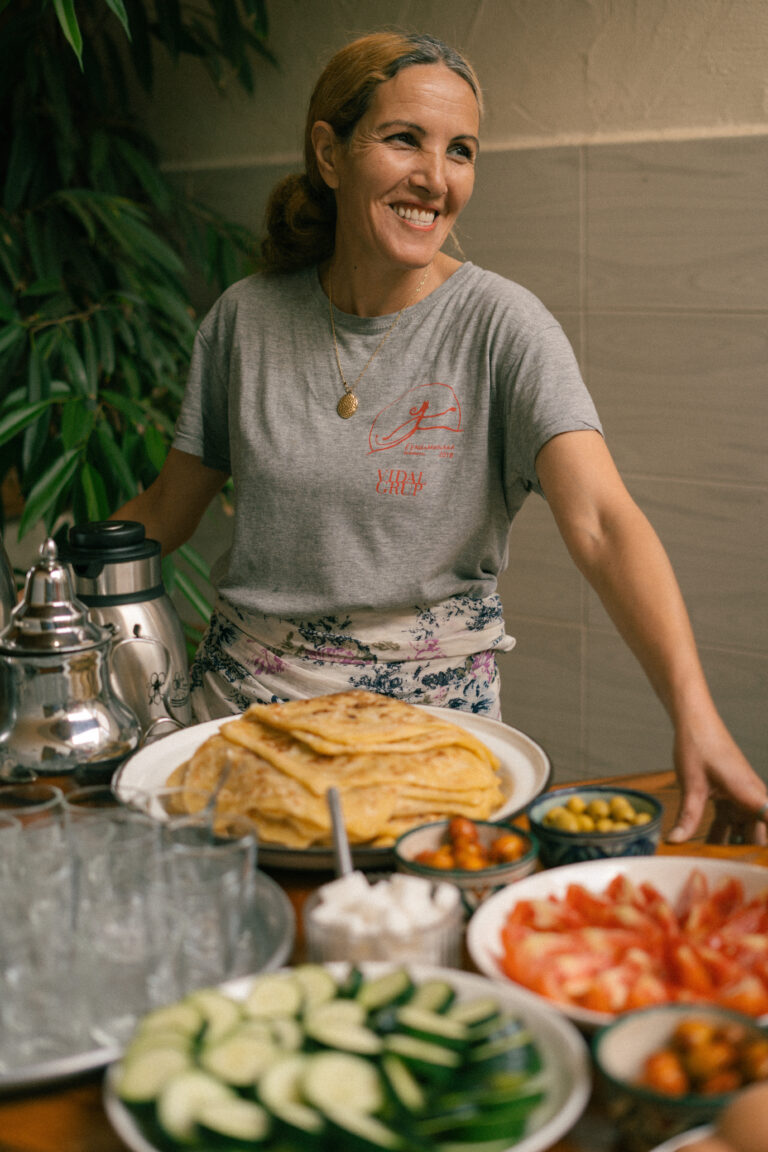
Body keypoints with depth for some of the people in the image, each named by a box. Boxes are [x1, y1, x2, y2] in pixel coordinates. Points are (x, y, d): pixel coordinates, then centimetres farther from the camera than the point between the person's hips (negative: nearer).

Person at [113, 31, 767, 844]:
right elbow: (164, 512, 9)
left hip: (433, 696, -2)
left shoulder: (502, 326, -9)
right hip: (247, 686, 2)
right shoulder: (246, 318, 0)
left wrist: (695, 718, -34)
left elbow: (602, 524, -21)